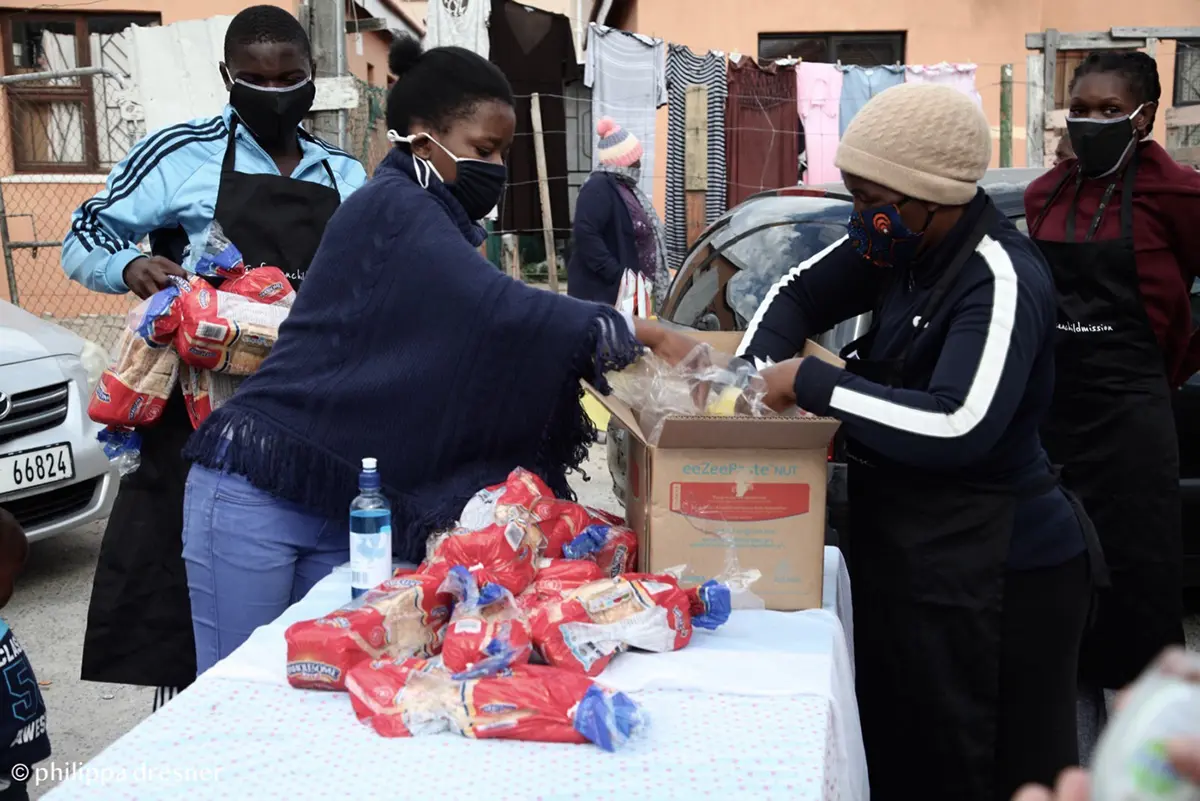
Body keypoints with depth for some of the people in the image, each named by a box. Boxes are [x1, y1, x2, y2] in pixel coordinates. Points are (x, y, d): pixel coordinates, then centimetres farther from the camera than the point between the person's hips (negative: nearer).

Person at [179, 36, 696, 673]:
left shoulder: (433, 223, 13)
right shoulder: (393, 209, -14)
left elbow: (480, 350, 9)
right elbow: (495, 310, -27)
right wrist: (639, 332, -22)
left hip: (340, 507, 8)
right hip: (257, 496, -8)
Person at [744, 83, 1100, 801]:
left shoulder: (1002, 283, -23)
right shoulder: (904, 244, 2)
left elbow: (957, 429, -34)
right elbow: (802, 293, 12)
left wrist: (810, 381, -26)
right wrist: (753, 372, -7)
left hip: (997, 572, -9)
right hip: (908, 550, 9)